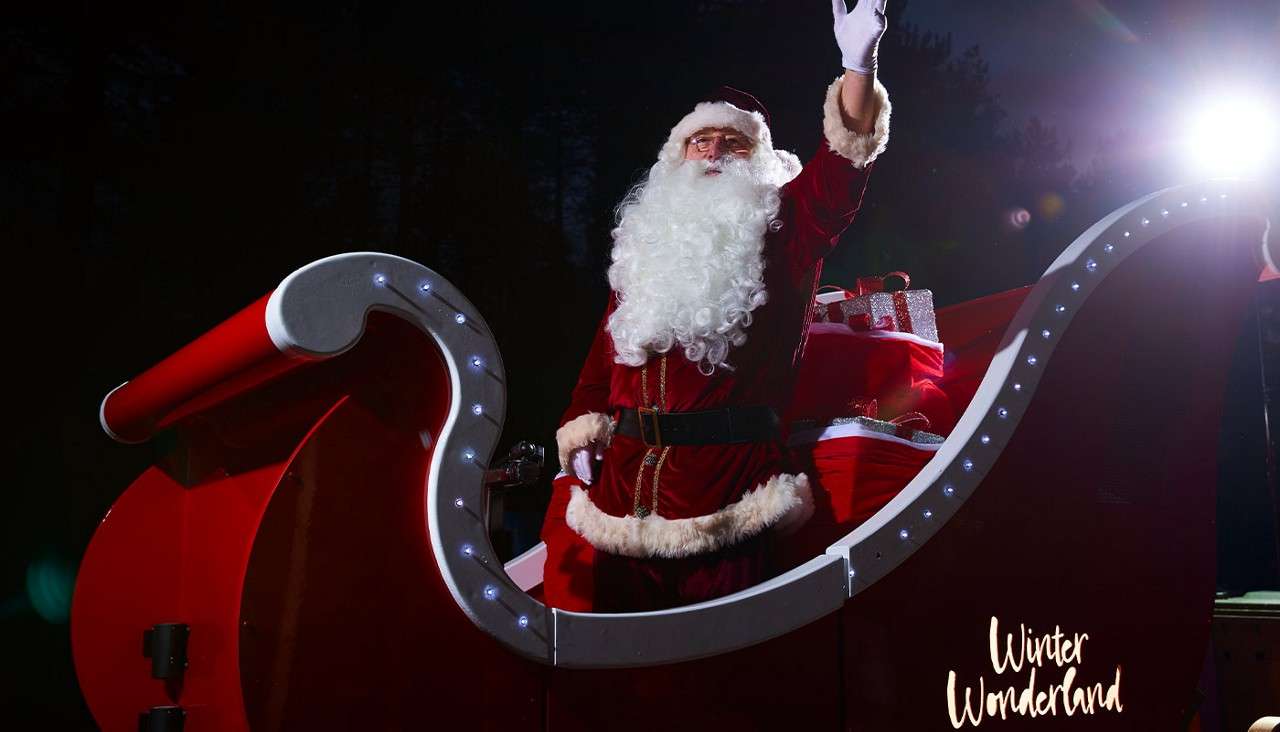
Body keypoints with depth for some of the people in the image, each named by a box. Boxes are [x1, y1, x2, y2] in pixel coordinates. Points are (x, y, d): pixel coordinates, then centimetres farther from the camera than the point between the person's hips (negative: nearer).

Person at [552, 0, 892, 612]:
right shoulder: (645, 240, 19)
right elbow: (605, 349, 17)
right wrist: (582, 430, 5)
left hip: (727, 479, -3)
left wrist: (858, 67, -21)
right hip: (626, 477, 4)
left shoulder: (781, 224, 10)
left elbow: (841, 167, -7)